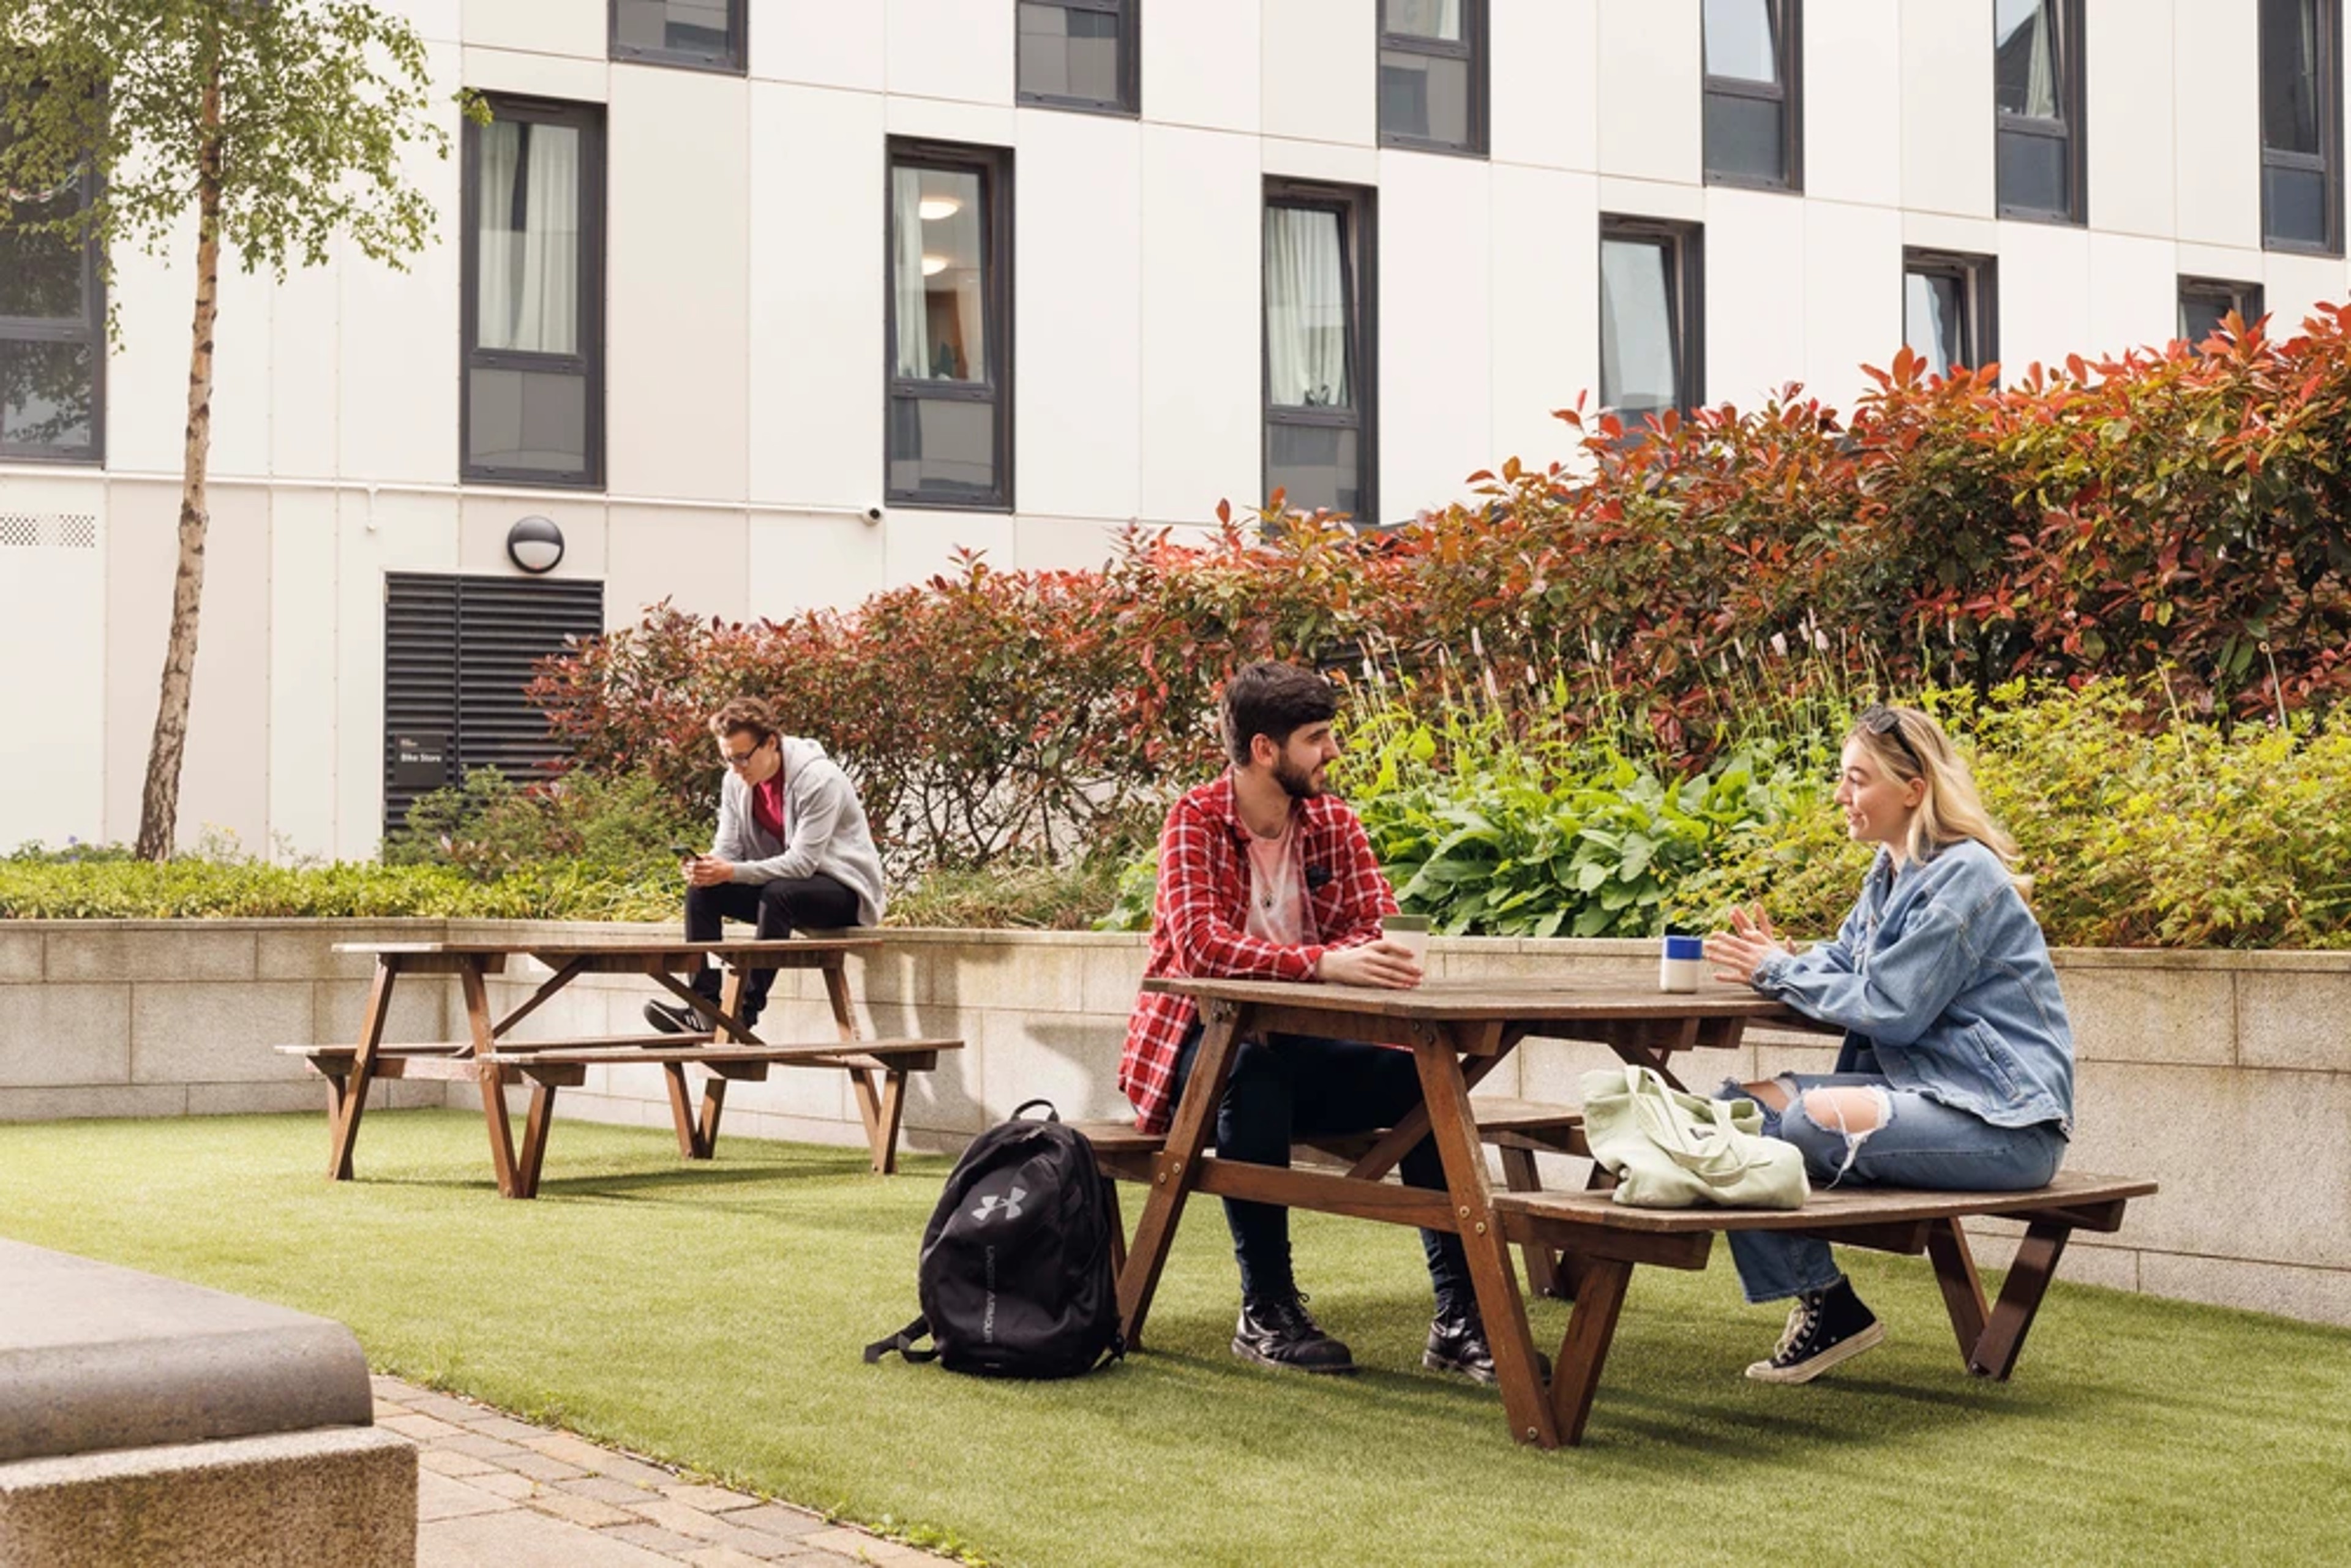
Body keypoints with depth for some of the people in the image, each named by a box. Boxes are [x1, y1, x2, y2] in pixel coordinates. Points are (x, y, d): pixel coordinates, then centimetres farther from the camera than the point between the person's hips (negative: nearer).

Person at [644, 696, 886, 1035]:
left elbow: (802, 863, -28)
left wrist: (733, 872, -36)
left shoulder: (820, 779, -24)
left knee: (778, 892, -37)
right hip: (779, 884, 7)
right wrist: (706, 868, -25)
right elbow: (728, 850, 0)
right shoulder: (736, 782, -2)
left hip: (845, 891, -7)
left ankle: (747, 1011, -37)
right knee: (701, 891, -13)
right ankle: (704, 1005, -22)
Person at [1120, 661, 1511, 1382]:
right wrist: (1324, 963, -41)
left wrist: (1376, 960, -29)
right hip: (1198, 1043, -5)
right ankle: (1267, 1313, -26)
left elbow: (1383, 928, -4)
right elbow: (1202, 945, -28)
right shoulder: (1196, 820, -13)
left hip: (1297, 1044, 5)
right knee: (1256, 1073, -37)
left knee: (1421, 1073, -19)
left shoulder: (1333, 821, 4)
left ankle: (1459, 1318, -16)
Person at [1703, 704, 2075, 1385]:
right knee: (1741, 1103, -5)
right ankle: (1818, 1306, -1)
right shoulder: (1892, 870, 15)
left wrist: (1779, 971, -10)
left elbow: (1891, 1007, -19)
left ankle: (1832, 1308, -4)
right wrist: (1773, 960, -6)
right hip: (1925, 1088, 10)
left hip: (2004, 1121, -10)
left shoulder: (1963, 877, -15)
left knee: (1797, 1120, -26)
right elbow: (1843, 962, 16)